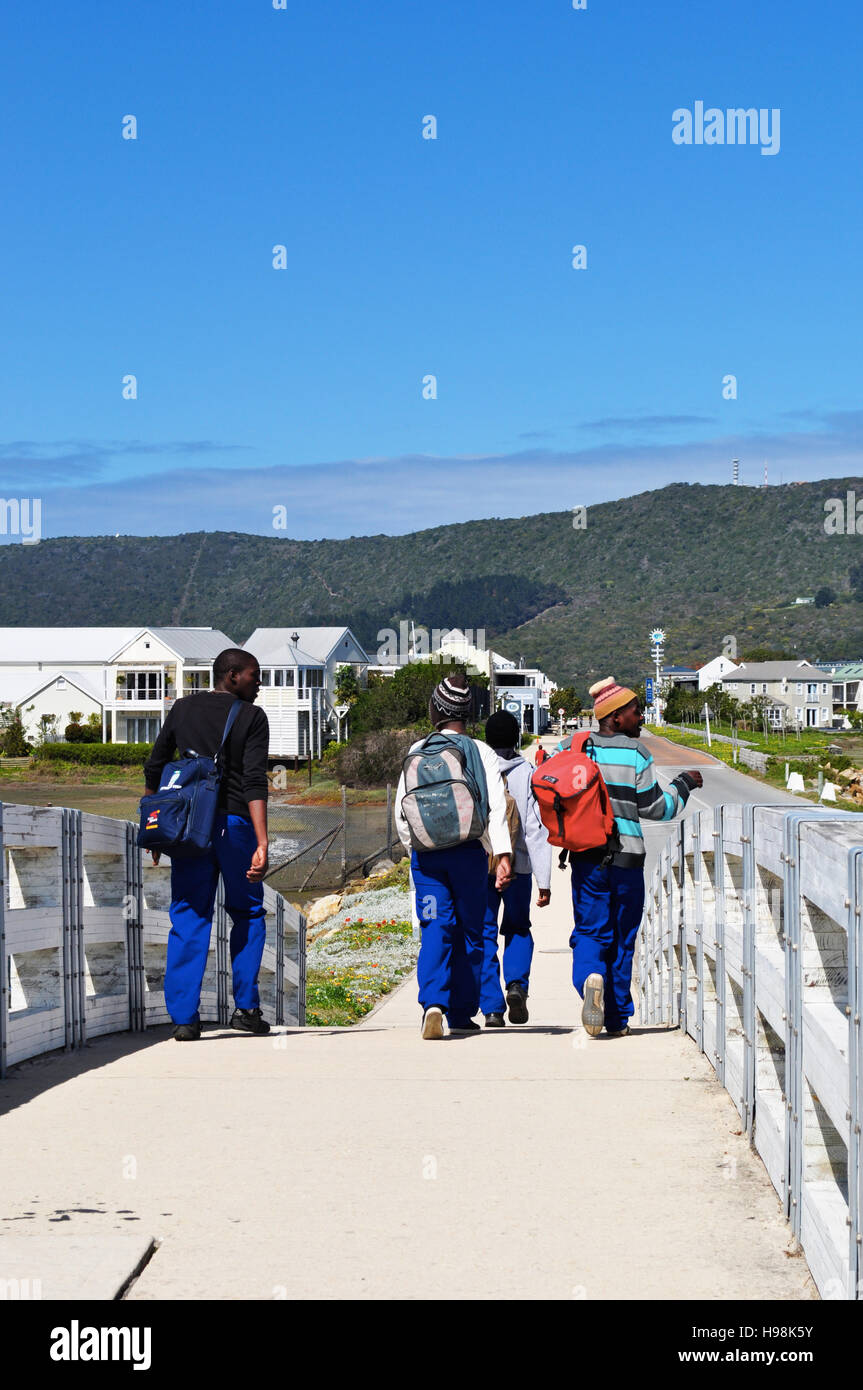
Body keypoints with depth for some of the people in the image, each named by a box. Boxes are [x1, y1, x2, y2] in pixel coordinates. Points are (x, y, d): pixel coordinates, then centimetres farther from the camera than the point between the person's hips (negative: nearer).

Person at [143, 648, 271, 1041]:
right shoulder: (251, 717, -1)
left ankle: (183, 1016, -2)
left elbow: (154, 769, 10)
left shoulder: (183, 709, 11)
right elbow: (255, 782, -12)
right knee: (248, 913, 13)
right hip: (234, 823, -3)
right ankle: (245, 1007, 7)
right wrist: (262, 843, -17)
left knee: (188, 919, 5)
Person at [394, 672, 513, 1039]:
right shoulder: (481, 752, 0)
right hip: (469, 852, -1)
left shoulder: (418, 751, 4)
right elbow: (496, 806, -10)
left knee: (435, 930, -3)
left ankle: (432, 1002, -25)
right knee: (468, 933, 11)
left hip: (426, 853, 1)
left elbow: (401, 808, 6)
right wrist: (503, 854, -16)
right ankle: (461, 1015, 15)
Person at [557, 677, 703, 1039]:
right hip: (627, 858, -2)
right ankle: (618, 1019, 14)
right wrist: (684, 784, 10)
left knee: (589, 931, 6)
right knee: (621, 937, 10)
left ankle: (590, 976, -27)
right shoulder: (635, 754, -9)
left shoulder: (572, 748, 1)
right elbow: (655, 808, -5)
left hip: (586, 857, 2)